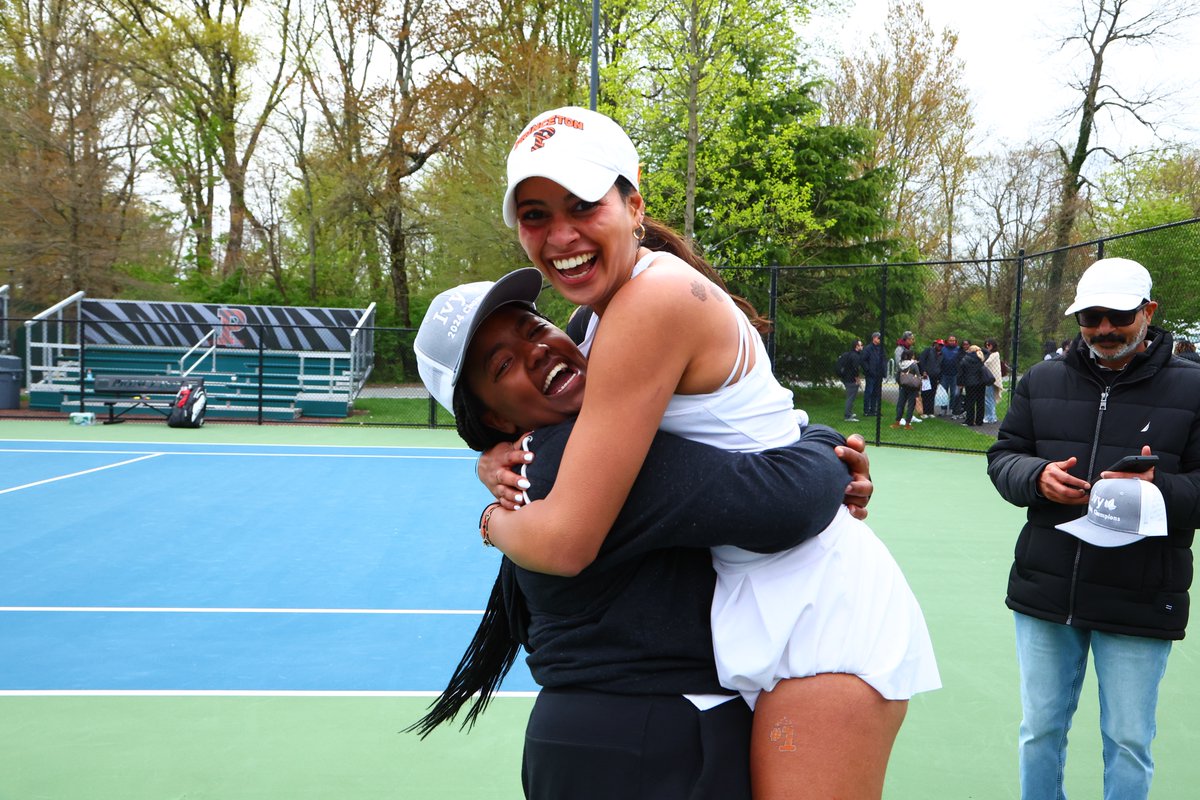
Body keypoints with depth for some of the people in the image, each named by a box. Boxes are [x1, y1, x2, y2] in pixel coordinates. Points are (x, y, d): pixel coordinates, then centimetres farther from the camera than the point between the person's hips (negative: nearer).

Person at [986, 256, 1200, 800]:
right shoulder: (1042, 380, 6)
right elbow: (1002, 456, 9)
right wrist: (1037, 476, -13)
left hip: (1138, 606, -3)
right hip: (1044, 591, 3)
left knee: (1128, 743, 8)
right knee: (1040, 729, 16)